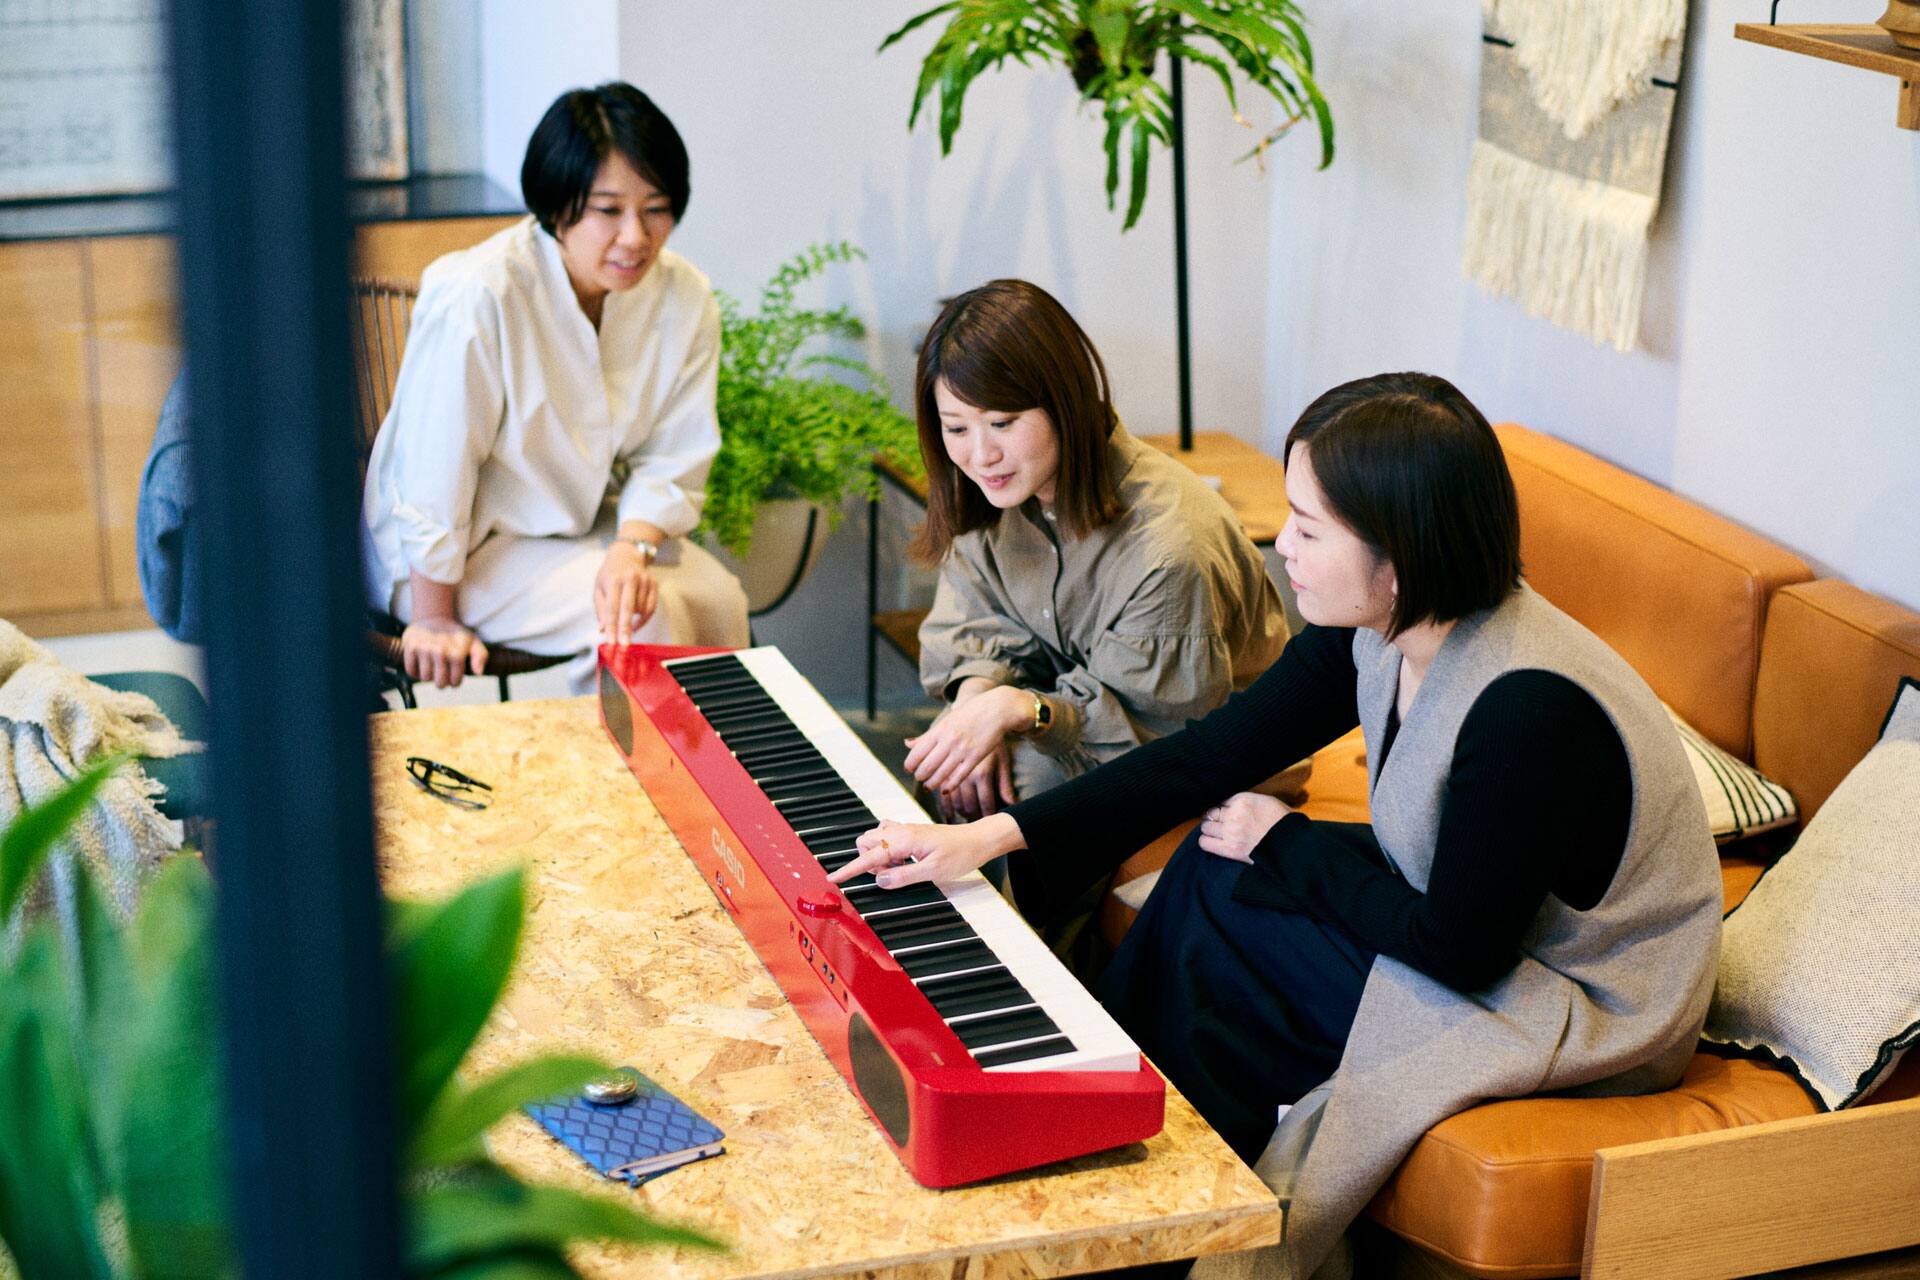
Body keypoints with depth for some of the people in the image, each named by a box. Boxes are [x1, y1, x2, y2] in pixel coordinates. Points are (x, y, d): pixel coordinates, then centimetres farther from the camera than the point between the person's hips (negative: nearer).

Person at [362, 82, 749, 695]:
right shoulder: (477, 297, -28)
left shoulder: (685, 300, -9)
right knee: (649, 616, -24)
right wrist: (434, 618, -14)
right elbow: (433, 474, -21)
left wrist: (633, 548, -23)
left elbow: (672, 461, -4)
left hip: (577, 524, 6)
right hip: (464, 549, -5)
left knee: (718, 598, -17)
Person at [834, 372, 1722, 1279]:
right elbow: (1204, 760, -3)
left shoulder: (1530, 708, -34)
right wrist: (996, 834, -9)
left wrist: (1282, 845, -12)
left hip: (1584, 1011, -8)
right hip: (1476, 919, 8)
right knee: (1209, 868, -3)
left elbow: (1458, 949, -25)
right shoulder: (1376, 633, -9)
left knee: (1222, 902, -13)